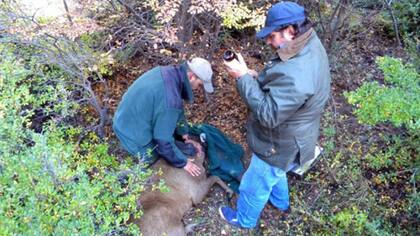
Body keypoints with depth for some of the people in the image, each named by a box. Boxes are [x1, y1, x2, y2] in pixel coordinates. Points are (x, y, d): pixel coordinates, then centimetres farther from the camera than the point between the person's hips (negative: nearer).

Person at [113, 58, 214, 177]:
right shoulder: (170, 99, -34)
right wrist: (183, 162, -11)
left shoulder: (169, 72, -6)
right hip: (134, 134, -9)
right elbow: (164, 140, -25)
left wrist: (184, 134, 16)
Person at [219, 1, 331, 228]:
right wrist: (258, 77, -10)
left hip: (280, 145, -9)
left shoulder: (296, 76, -41)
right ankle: (280, 201, 64)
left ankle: (244, 219, 46)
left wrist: (243, 78, -32)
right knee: (274, 174, 36)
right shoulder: (310, 45, -8)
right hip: (286, 139, 9)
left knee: (254, 185, 18)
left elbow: (268, 114, -35)